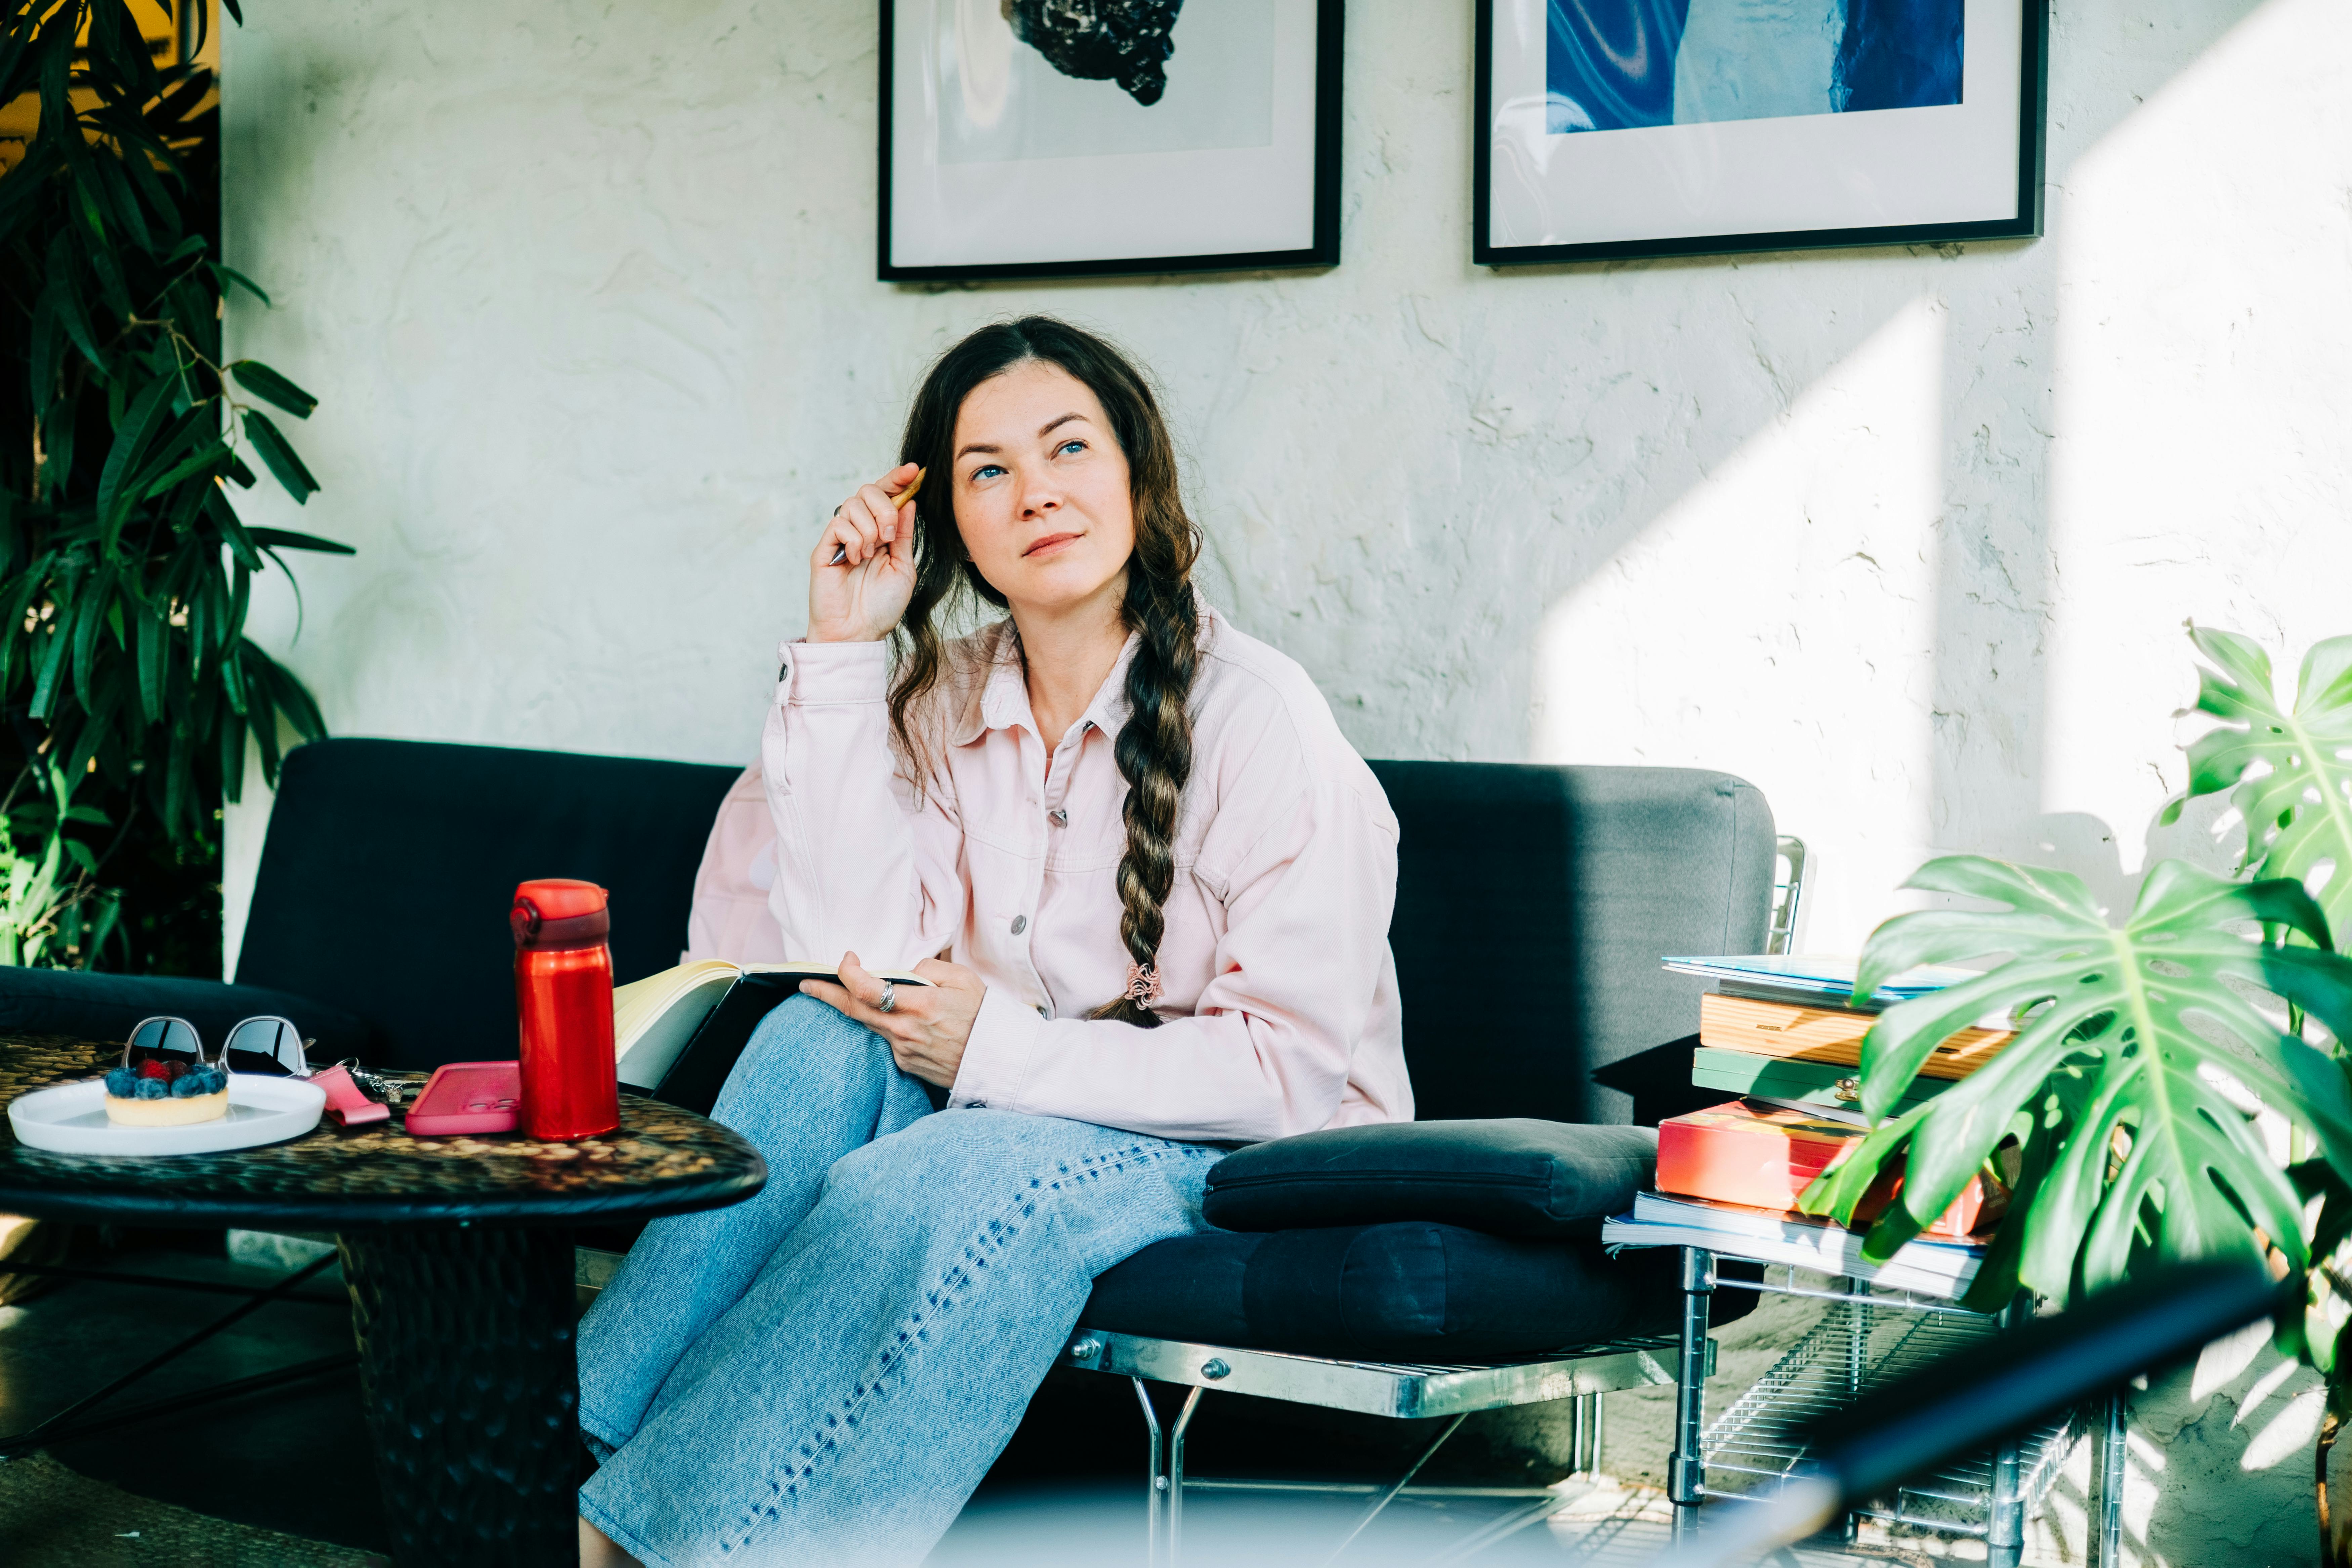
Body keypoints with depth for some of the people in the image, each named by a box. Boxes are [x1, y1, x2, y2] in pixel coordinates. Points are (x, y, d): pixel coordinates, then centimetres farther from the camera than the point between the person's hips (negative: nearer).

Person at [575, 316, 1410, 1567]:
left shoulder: (1253, 713, -16)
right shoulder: (948, 700, 2)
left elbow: (1296, 1063, -18)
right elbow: (858, 951, -11)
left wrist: (999, 1049, -24)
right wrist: (841, 652, -11)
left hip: (1257, 1151, -5)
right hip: (1017, 1109, 5)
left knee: (931, 1183, -32)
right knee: (822, 1038, -23)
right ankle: (590, 1442, -19)